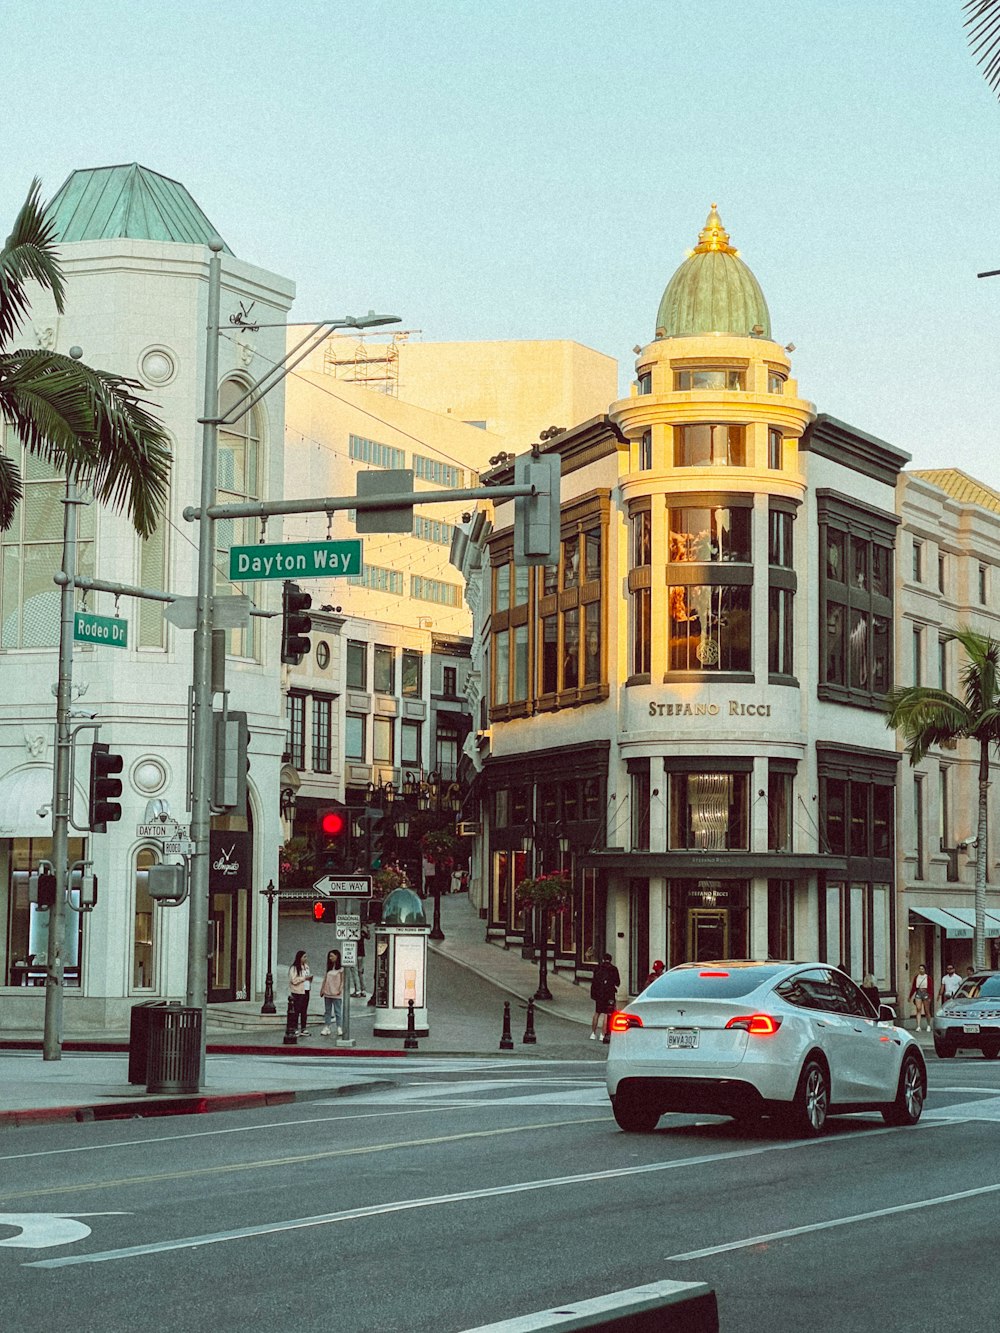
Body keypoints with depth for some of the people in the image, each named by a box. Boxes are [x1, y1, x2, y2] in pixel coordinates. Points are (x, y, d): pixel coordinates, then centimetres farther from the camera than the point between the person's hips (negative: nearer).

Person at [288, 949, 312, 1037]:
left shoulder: (306, 966, 15)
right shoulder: (294, 968, -9)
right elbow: (294, 980, -18)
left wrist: (310, 977, 5)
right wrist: (305, 978, -17)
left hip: (306, 991, 7)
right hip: (297, 992, -7)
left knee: (304, 1011, 10)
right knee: (296, 1011, -6)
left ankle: (303, 1029, 14)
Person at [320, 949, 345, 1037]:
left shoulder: (341, 968, -4)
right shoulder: (329, 967, 13)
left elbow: (342, 980, -7)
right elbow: (325, 979, 15)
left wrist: (340, 989, -17)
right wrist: (322, 989, 11)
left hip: (336, 994, -6)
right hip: (327, 993, 6)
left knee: (337, 1011, -2)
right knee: (327, 1011, 7)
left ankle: (339, 1028, 2)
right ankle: (326, 1028, 9)